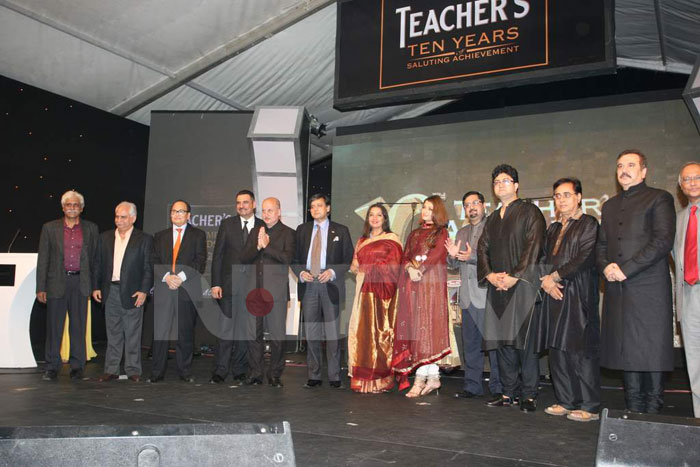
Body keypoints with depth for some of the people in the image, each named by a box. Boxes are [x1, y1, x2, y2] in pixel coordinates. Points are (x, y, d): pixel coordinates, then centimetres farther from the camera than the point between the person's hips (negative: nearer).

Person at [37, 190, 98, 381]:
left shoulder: (91, 229, 8)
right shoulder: (49, 228, 6)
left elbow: (95, 257, 10)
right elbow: (42, 259, 4)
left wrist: (94, 285, 5)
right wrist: (41, 288, -1)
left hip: (80, 283, 0)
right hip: (57, 282, 0)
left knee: (78, 326, 5)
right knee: (54, 327, 3)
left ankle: (77, 367, 14)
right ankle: (52, 367, 13)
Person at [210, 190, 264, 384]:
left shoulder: (263, 227, 5)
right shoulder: (227, 224, 6)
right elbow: (217, 255, 4)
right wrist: (216, 283, -3)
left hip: (253, 286, 0)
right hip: (230, 284, 0)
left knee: (245, 328, 6)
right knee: (226, 328, -1)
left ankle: (239, 371, 16)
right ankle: (220, 371, 6)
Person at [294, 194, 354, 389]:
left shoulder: (341, 231, 6)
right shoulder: (301, 230, 13)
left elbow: (349, 259, 4)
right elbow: (295, 257, 14)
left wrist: (333, 272, -12)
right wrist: (301, 272, -6)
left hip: (330, 286, -2)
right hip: (308, 286, 2)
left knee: (333, 334, -1)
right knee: (311, 334, 6)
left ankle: (334, 377, 7)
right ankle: (314, 376, 15)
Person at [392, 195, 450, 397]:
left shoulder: (441, 232, 8)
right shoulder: (414, 234, 24)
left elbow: (437, 254, -7)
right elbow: (405, 257, 13)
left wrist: (420, 269, -16)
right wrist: (410, 268, -7)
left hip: (431, 282, -5)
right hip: (411, 283, 5)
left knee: (426, 325, -10)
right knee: (413, 326, -2)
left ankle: (420, 378, -11)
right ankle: (432, 377, 0)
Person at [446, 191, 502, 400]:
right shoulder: (462, 232, 21)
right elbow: (454, 265, 21)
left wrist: (473, 257, -21)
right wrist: (452, 256, -1)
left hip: (489, 295, -6)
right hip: (468, 297, 7)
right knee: (470, 344, 10)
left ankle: (499, 387, 6)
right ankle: (472, 385, 18)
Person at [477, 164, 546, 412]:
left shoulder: (530, 212, 3)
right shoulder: (492, 219, 21)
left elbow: (533, 246, -8)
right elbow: (483, 248, 14)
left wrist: (515, 276, -15)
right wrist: (489, 275, -4)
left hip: (522, 284, -5)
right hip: (497, 287, 6)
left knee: (524, 338, -7)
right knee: (503, 340, 4)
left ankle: (529, 395, 1)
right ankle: (509, 393, 10)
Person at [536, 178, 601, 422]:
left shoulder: (588, 224, -2)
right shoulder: (553, 229, 20)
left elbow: (584, 258, -12)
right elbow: (544, 259, 17)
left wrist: (555, 276, -9)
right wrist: (546, 281, -1)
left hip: (579, 295, -7)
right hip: (554, 295, 7)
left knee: (580, 351, -6)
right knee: (558, 350, 8)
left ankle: (589, 406, 2)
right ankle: (566, 401, 17)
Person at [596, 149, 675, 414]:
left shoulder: (659, 198, 2)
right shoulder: (610, 205, 21)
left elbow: (663, 241, -9)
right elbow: (601, 245, 20)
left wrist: (626, 269, -14)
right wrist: (606, 266, -2)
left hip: (649, 289, -5)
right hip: (617, 290, 6)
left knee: (651, 352, -4)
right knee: (626, 352, 7)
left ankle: (652, 413, 5)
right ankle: (633, 412, 15)